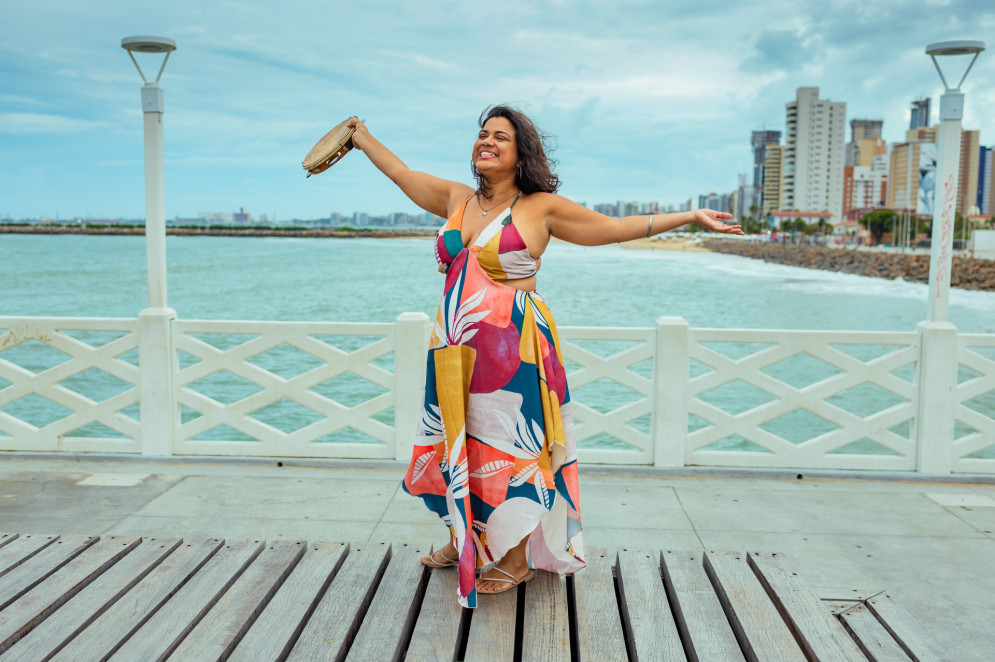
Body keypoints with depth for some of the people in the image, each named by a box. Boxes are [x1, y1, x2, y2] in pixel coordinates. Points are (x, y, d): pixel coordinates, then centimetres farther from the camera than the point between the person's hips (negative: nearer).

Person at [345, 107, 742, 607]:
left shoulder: (541, 207, -2)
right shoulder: (457, 199, 11)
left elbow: (616, 227, 2)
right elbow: (402, 173, 25)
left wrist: (692, 217, 1)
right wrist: (362, 138, 36)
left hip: (510, 346, -5)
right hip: (455, 344, 6)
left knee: (505, 445, 0)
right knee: (459, 440, 15)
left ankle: (516, 560, 17)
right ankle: (463, 542, 36)